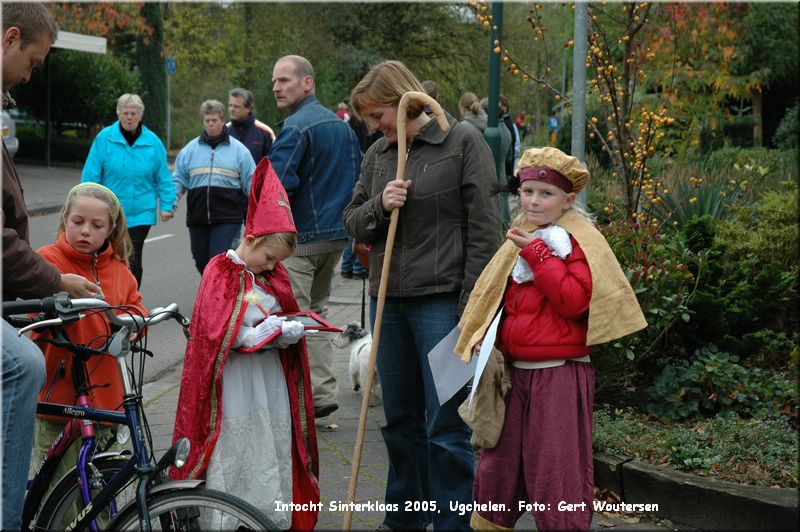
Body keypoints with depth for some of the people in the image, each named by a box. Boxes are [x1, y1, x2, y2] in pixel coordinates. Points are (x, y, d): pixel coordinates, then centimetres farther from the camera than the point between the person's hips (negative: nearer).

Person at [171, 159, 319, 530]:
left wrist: (291, 331, -4)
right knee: (234, 454, -2)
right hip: (235, 384, -6)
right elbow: (219, 333, -15)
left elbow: (285, 318, 19)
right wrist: (266, 334, -21)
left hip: (272, 379, 6)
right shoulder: (220, 272, -8)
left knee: (273, 447, 9)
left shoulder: (273, 275, 12)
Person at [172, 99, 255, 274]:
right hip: (197, 218, 3)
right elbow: (178, 179, 12)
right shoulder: (190, 149, 10)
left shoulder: (238, 149, 5)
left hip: (227, 218, -3)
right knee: (202, 261, 11)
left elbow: (251, 182, 6)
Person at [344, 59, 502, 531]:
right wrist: (379, 206, -8)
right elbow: (354, 223, 15)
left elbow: (483, 229, -8)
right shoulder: (378, 154, 11)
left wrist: (472, 306, -13)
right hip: (388, 300, 6)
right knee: (400, 420, 15)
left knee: (445, 426, -3)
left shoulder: (464, 142, -5)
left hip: (442, 299, -6)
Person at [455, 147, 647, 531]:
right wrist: (482, 340, 8)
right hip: (514, 371, 7)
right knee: (497, 466, 16)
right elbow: (499, 303, 24)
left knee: (556, 472, -1)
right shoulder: (519, 241, 12)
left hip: (560, 374, -7)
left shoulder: (577, 241, -9)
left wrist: (537, 253, -22)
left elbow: (575, 300, -24)